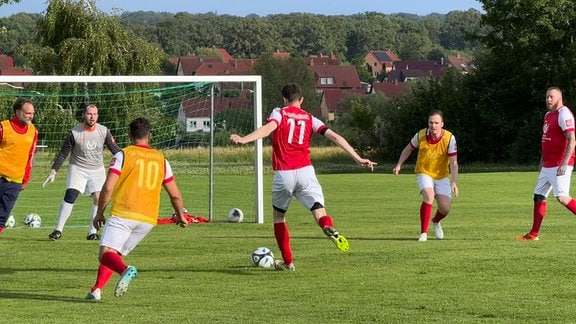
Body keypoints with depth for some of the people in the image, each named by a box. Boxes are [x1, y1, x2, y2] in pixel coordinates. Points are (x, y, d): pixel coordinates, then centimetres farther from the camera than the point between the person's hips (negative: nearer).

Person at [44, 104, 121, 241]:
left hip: (97, 170, 2)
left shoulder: (104, 131, -6)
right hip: (78, 169, -2)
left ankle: (93, 232, -1)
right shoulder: (74, 133, -12)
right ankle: (58, 230, -11)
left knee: (98, 199, -11)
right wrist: (53, 172, -8)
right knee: (70, 196, -16)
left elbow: (115, 149, 3)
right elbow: (63, 154, -5)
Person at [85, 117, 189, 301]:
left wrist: (99, 213, 6)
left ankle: (125, 270, -42)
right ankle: (97, 290, 6)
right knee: (115, 254, 18)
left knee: (106, 254, -12)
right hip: (148, 219, 5)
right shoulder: (161, 160, 14)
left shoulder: (123, 155, 2)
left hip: (123, 215, -5)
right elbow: (175, 195, 17)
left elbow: (108, 188, -6)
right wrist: (181, 216, 34)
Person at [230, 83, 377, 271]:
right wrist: (357, 158, 8)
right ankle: (330, 229, -42)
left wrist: (243, 139, -29)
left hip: (283, 174, -1)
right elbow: (335, 137, 7)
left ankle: (288, 262, 19)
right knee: (320, 213, -4)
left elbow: (269, 128, -15)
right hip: (305, 171, 1)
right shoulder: (310, 119, 14)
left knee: (279, 216, 19)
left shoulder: (279, 113, 6)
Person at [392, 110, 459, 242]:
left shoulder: (449, 138, -18)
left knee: (445, 208, -8)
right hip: (424, 173, -1)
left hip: (442, 176, 1)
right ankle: (423, 233, -22)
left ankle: (436, 222, 31)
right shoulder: (420, 135, -14)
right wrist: (399, 165, -4)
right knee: (429, 196, -30)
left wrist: (454, 182, -25)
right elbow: (408, 149, 6)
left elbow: (453, 162, -16)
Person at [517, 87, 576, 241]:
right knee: (539, 196, 9)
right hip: (548, 165, 10)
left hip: (560, 165, -10)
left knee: (562, 197, -19)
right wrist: (542, 163, 24)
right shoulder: (548, 115, 17)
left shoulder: (564, 114, -13)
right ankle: (533, 234, 14)